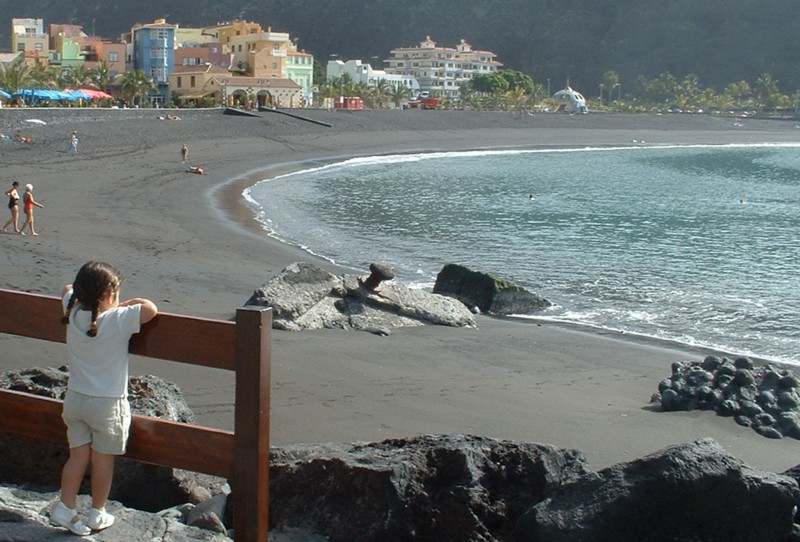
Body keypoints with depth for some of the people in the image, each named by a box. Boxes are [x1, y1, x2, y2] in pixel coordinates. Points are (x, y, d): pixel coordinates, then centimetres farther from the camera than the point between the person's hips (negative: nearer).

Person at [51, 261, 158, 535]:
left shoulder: (73, 313, -4)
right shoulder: (118, 320, -22)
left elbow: (68, 289, 15)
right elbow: (150, 309, -25)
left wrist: (88, 294, 14)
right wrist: (127, 304, -9)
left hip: (75, 399, 5)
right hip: (107, 403, -5)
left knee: (78, 455, 14)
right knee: (103, 458, 9)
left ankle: (65, 508, 13)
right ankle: (97, 514, 19)